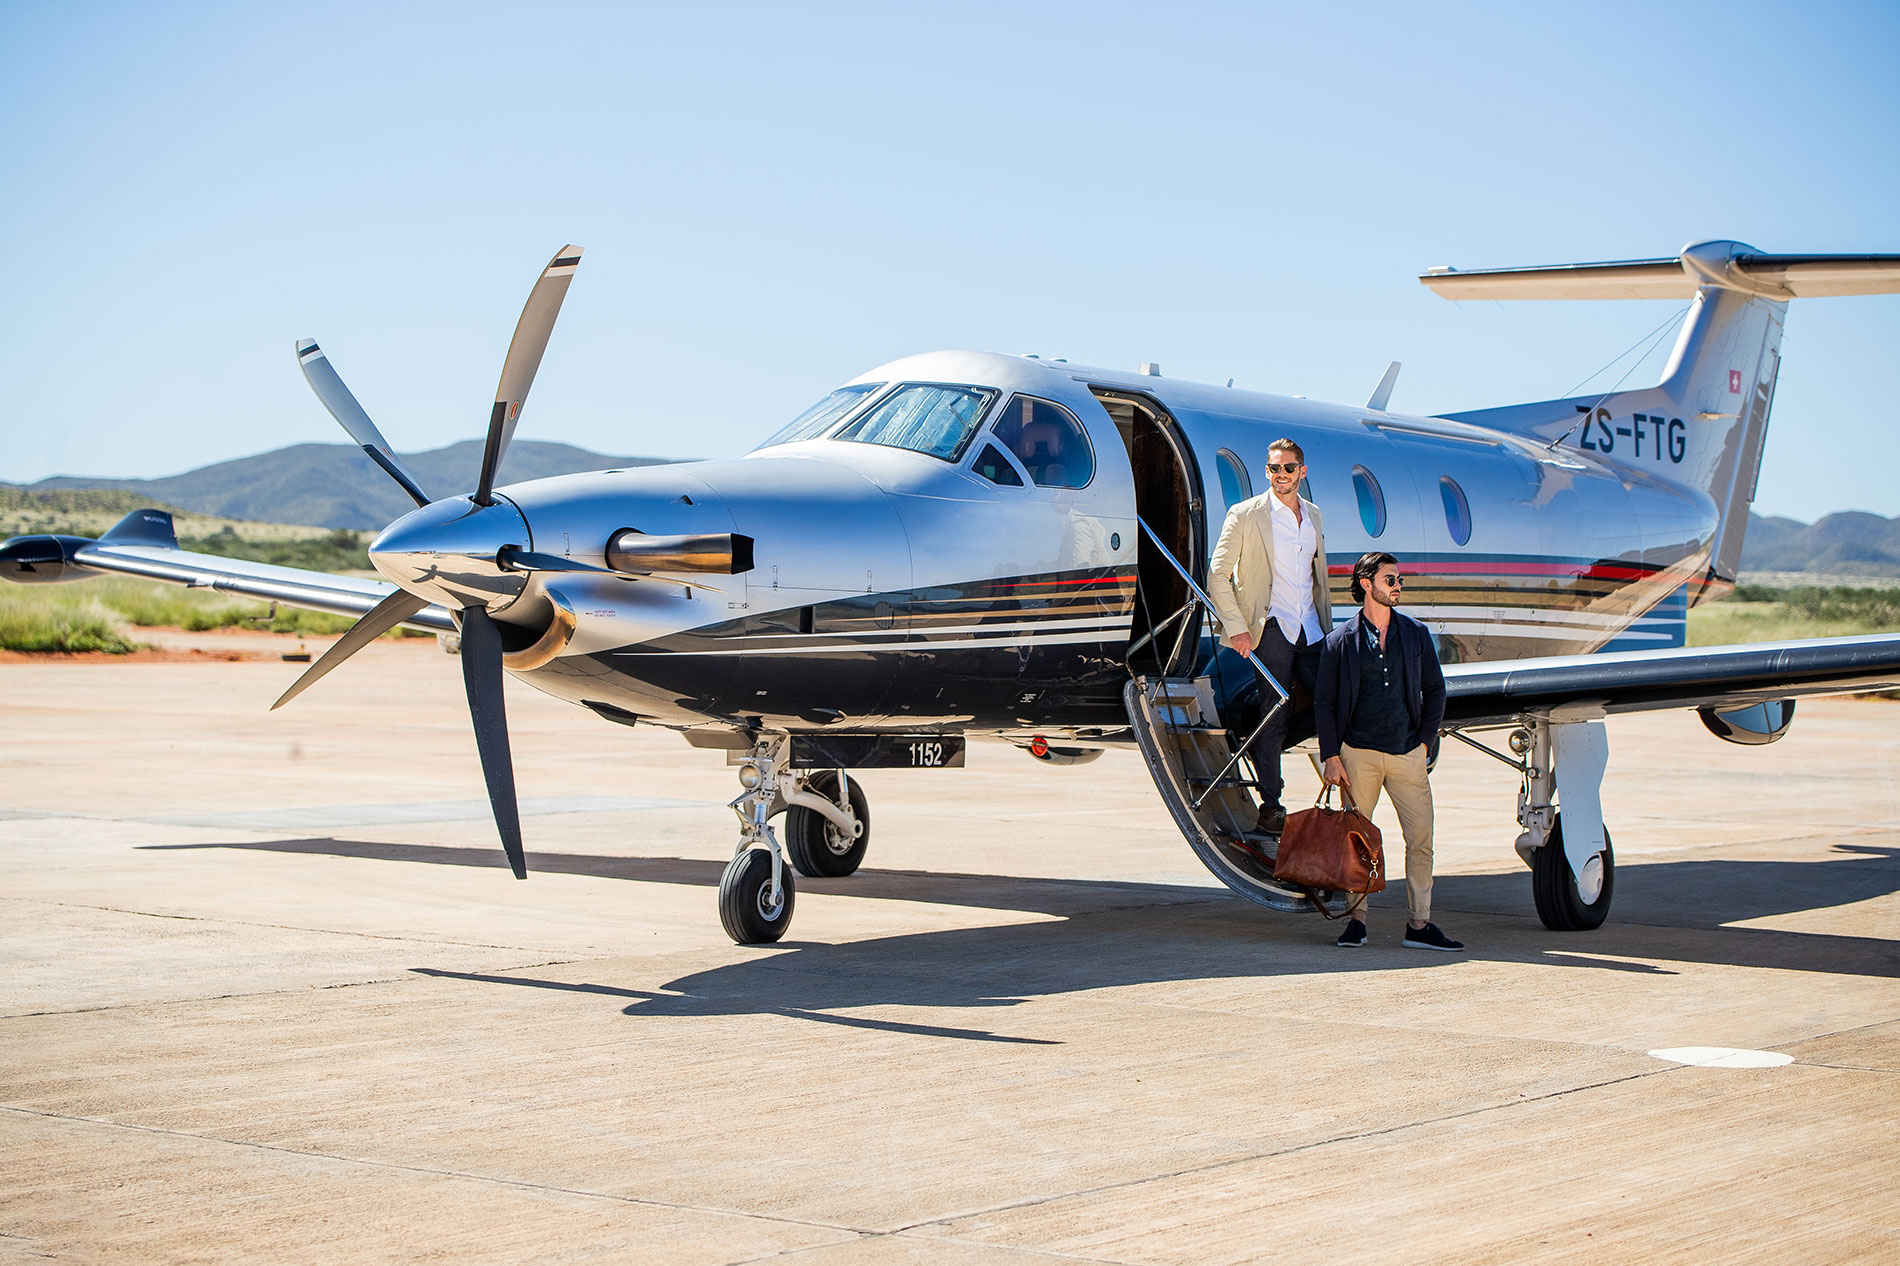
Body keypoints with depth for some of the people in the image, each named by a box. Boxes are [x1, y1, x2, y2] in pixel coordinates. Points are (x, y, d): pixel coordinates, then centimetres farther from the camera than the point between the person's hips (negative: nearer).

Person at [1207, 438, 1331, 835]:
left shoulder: (1313, 515, 14)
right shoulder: (1246, 515, -3)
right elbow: (1218, 575, -3)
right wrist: (1235, 626, -10)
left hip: (1311, 631, 5)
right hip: (1271, 628, -5)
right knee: (1273, 719, -3)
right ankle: (1270, 809, 4)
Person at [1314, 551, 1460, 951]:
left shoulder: (1416, 634, 10)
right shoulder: (1340, 641, 3)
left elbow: (1434, 691, 16)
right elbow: (1324, 703, 3)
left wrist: (1426, 741, 6)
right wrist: (1331, 757, -4)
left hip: (1408, 753, 2)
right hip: (1359, 753, -2)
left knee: (1421, 839, -2)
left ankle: (1419, 925, 4)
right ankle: (1356, 918, 12)